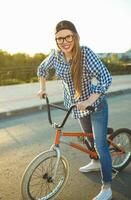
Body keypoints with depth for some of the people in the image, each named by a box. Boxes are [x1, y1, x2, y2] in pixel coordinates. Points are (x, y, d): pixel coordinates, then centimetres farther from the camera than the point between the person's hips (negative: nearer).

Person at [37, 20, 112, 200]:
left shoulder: (85, 53, -24)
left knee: (100, 145, -5)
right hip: (77, 105, 6)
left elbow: (106, 78, -31)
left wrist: (88, 101, -35)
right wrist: (43, 88, 9)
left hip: (96, 104, -5)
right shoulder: (56, 55, -9)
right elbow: (42, 69, 12)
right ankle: (96, 163, 52)